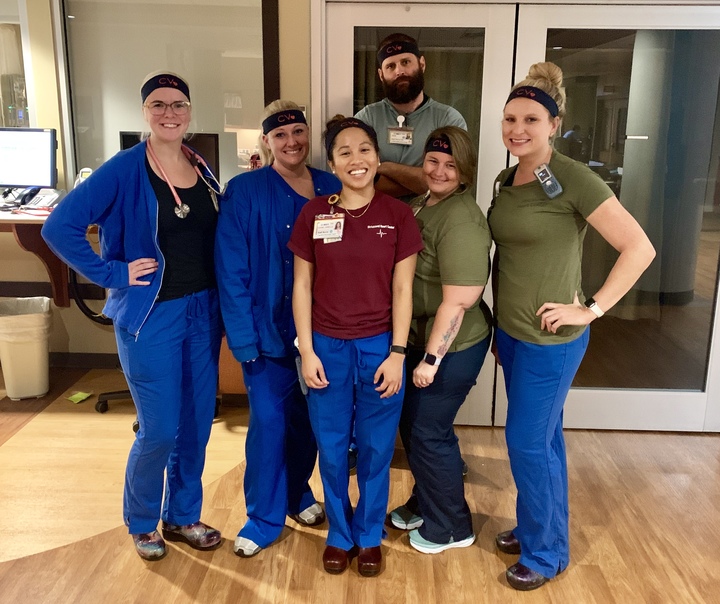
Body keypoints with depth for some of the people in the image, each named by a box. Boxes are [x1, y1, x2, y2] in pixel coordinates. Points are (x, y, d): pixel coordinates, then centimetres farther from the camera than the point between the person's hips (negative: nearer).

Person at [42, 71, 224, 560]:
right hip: (151, 317, -5)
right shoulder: (125, 170, -11)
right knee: (159, 431, 3)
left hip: (202, 313, 5)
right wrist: (113, 274, -14)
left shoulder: (203, 169, 5)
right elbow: (59, 228, -15)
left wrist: (221, 304, 3)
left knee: (197, 424, 13)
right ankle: (141, 524, 29)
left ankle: (183, 517, 33)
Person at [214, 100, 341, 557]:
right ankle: (265, 518, 21)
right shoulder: (244, 192, -8)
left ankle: (298, 493, 39)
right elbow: (231, 270, -11)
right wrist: (243, 336, -15)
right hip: (268, 329, -3)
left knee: (307, 417, 15)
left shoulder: (332, 189, 3)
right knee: (268, 422, 1)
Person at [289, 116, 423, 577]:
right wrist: (307, 352, -3)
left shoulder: (398, 215, -4)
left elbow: (402, 290, -3)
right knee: (332, 449, 12)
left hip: (379, 347, -1)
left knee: (375, 449, 12)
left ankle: (369, 537, 33)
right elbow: (302, 287, 1)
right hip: (327, 347, 1)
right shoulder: (314, 214, -2)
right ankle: (339, 535, 34)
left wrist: (397, 353, -7)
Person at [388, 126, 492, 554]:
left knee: (429, 433, 4)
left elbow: (458, 301, -26)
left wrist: (431, 359, -21)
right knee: (412, 424, 19)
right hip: (421, 338, 9)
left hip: (451, 347, -9)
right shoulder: (422, 204, 7)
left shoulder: (461, 220, -24)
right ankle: (424, 504, 41)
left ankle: (451, 527, 25)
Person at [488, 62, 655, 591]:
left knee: (528, 443, 3)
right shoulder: (506, 180, 6)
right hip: (510, 331, 7)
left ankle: (547, 552, 24)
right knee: (543, 437, 20)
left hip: (550, 340, -7)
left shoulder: (572, 178, -17)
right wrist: (501, 324, 12)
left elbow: (640, 248, -19)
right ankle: (535, 528, 38)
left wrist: (591, 309, -18)